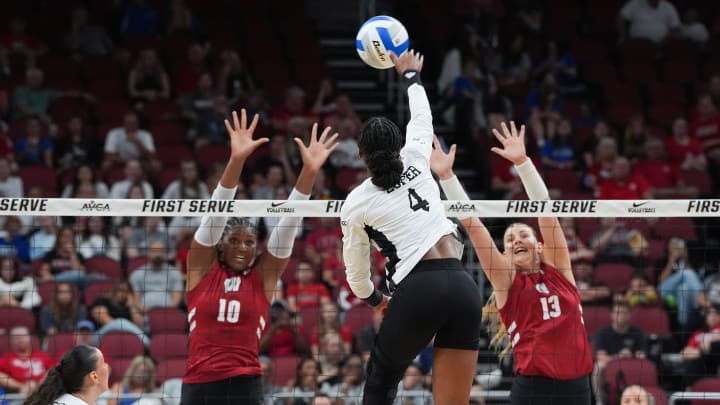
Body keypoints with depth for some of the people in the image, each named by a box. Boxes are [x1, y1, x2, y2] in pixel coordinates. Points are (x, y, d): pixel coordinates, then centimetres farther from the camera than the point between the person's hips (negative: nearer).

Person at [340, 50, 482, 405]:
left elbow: (356, 273, 18)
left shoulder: (355, 204, 7)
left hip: (417, 292, -3)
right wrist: (410, 74, 52)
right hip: (463, 287, 3)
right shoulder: (416, 161, 12)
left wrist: (374, 299, 39)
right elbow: (422, 116, 34)